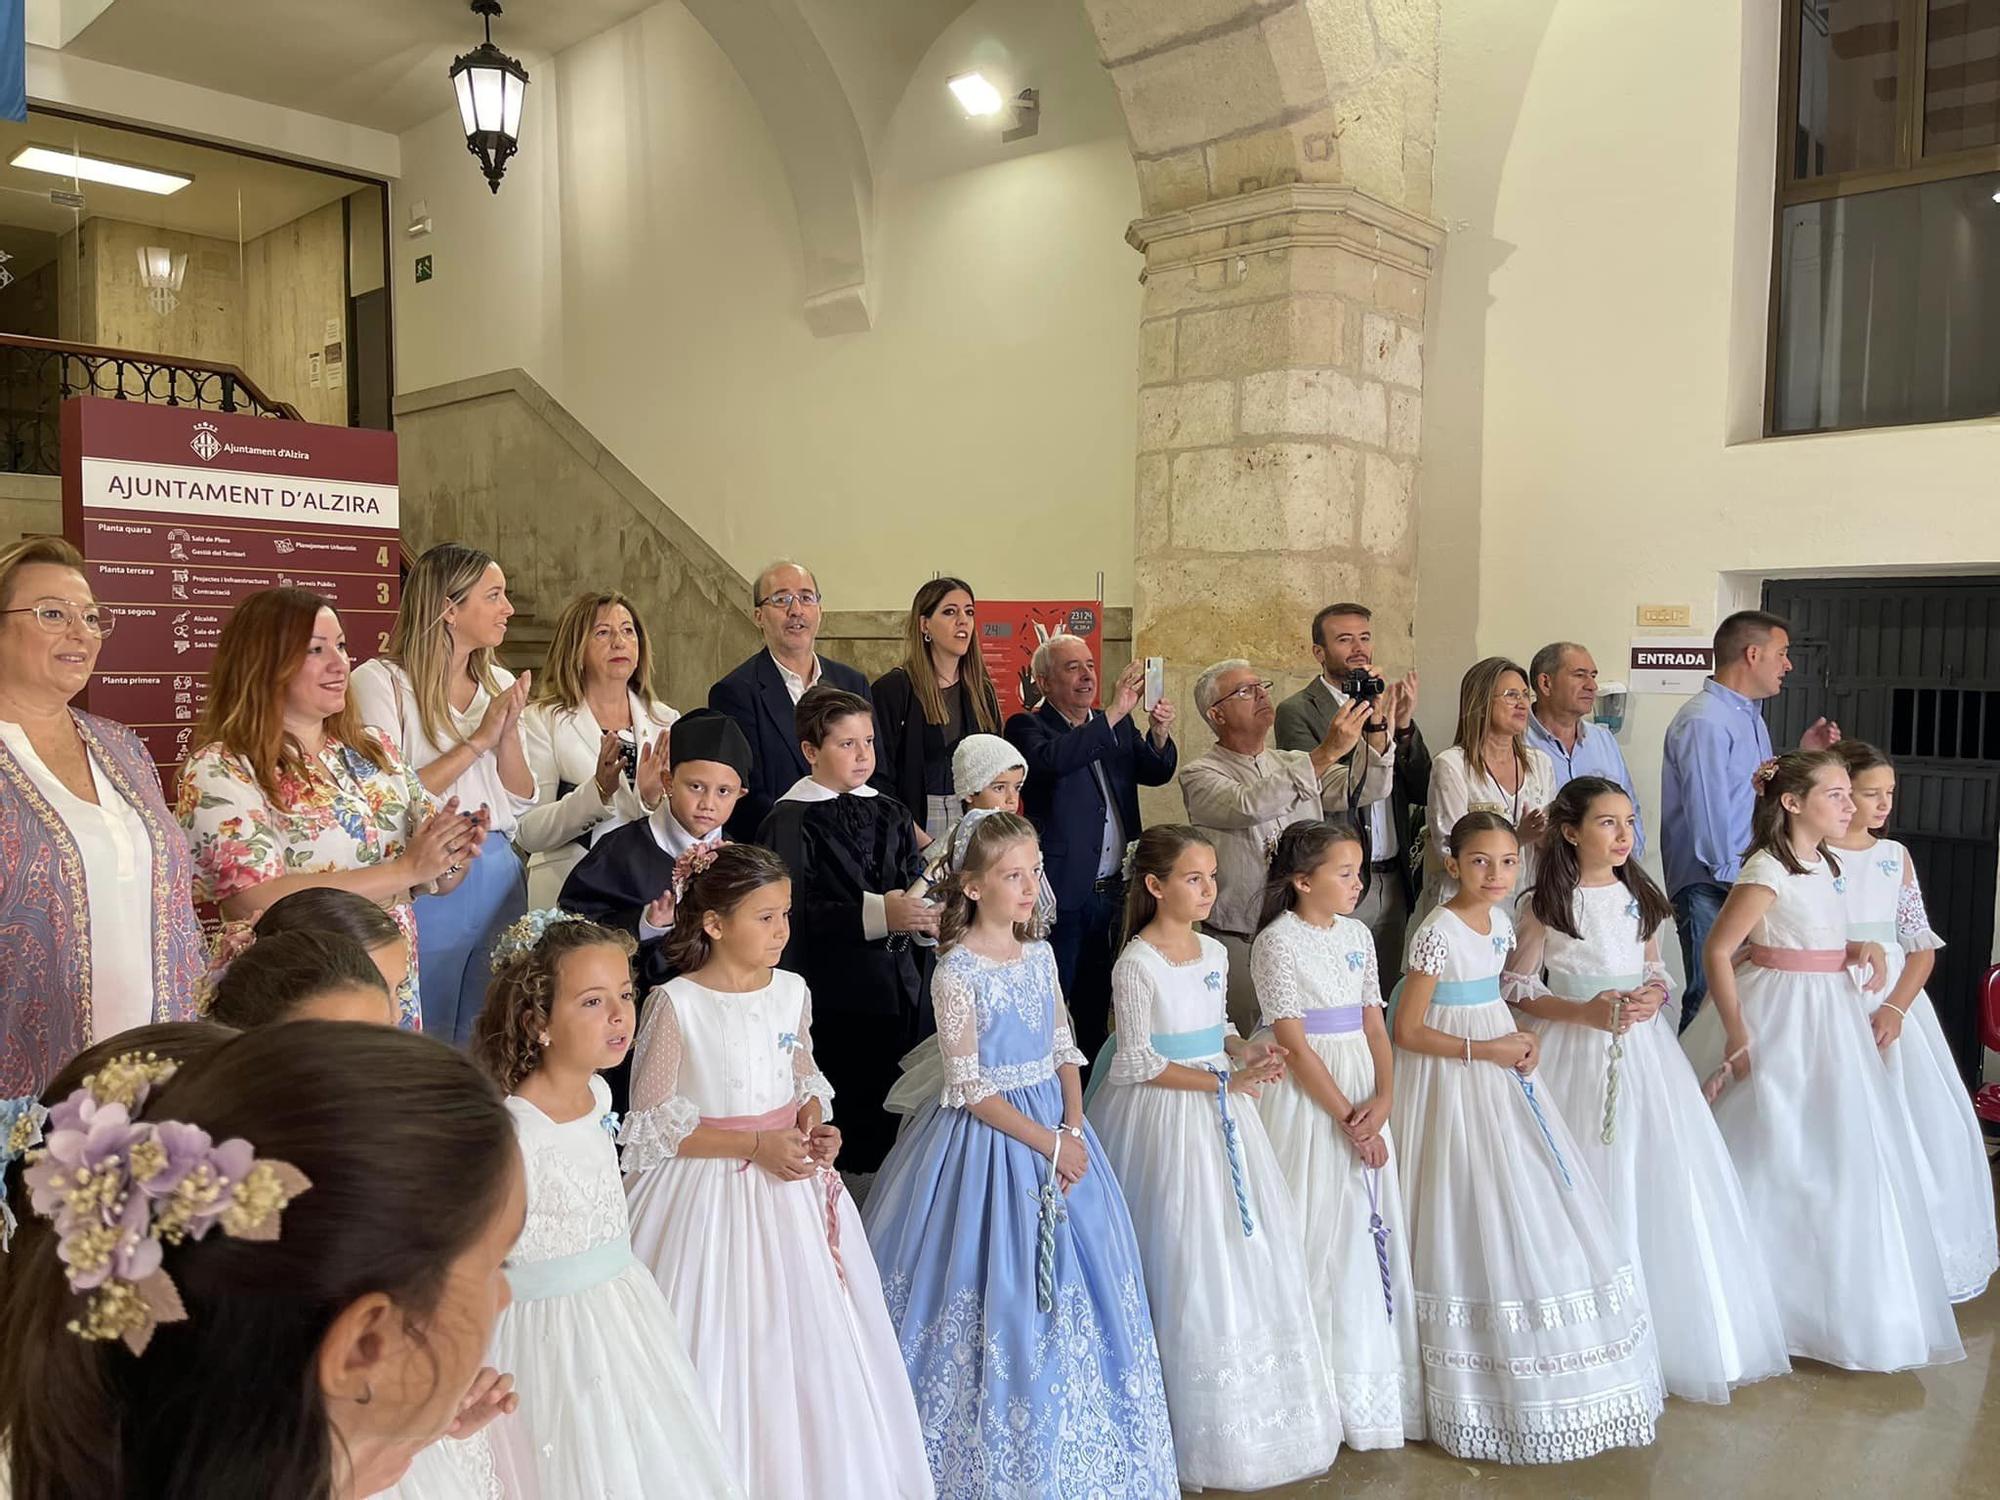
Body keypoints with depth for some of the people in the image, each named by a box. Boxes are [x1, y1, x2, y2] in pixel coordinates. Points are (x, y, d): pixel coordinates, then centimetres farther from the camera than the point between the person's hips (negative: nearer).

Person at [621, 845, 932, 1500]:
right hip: (709, 1190, -5)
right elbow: (652, 1121, -11)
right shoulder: (675, 1003, -14)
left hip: (790, 1186, 5)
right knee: (724, 1346, 3)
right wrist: (755, 1145, -17)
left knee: (809, 1338, 11)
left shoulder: (792, 991, 2)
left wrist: (815, 1128, -7)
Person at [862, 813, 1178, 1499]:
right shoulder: (957, 971, -14)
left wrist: (1073, 1130, -7)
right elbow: (968, 1088, -15)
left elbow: (1065, 1052, 8)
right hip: (987, 1134, -6)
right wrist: (1046, 1143, -16)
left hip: (1055, 1124, 6)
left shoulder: (1040, 955, 5)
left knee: (1070, 1282, 10)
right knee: (999, 1286, 0)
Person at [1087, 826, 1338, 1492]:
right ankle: (1202, 1425, 16)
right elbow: (1137, 1064, -15)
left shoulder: (1214, 952, 7)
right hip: (1166, 1120, -7)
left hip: (1220, 1112, 7)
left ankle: (1257, 1416, 26)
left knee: (1247, 1250, 10)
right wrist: (1222, 1081, -19)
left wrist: (1244, 1052, -4)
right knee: (1188, 1259, -1)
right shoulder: (1136, 964, -15)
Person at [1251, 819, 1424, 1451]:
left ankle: (1376, 1373, 25)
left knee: (1373, 1228, 10)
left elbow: (1375, 1025, 7)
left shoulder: (1358, 935, 8)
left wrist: (1383, 1098, -8)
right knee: (1318, 1236, 0)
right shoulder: (1278, 942, -12)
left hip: (1363, 1098, 6)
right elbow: (1296, 1047, -15)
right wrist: (1346, 1118, -14)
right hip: (1308, 1100, -6)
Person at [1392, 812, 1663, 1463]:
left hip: (1501, 1074, 8)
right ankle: (1490, 1392, 14)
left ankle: (1547, 1382, 26)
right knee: (1481, 1220, -2)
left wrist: (1521, 1039, 0)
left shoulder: (1499, 922, 6)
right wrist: (1486, 1050, -18)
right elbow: (1409, 1030, -17)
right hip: (1455, 1082, -8)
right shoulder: (1437, 934, -18)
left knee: (1537, 1211, 10)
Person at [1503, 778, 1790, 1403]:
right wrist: (1585, 1010, -17)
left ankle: (1670, 1328, 21)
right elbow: (1515, 987, -7)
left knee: (1661, 1176, 4)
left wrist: (1654, 995, -6)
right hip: (1576, 1053, -4)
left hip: (1643, 1049, 5)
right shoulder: (1544, 906, -8)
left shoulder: (1638, 895, 7)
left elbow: (1655, 966, 16)